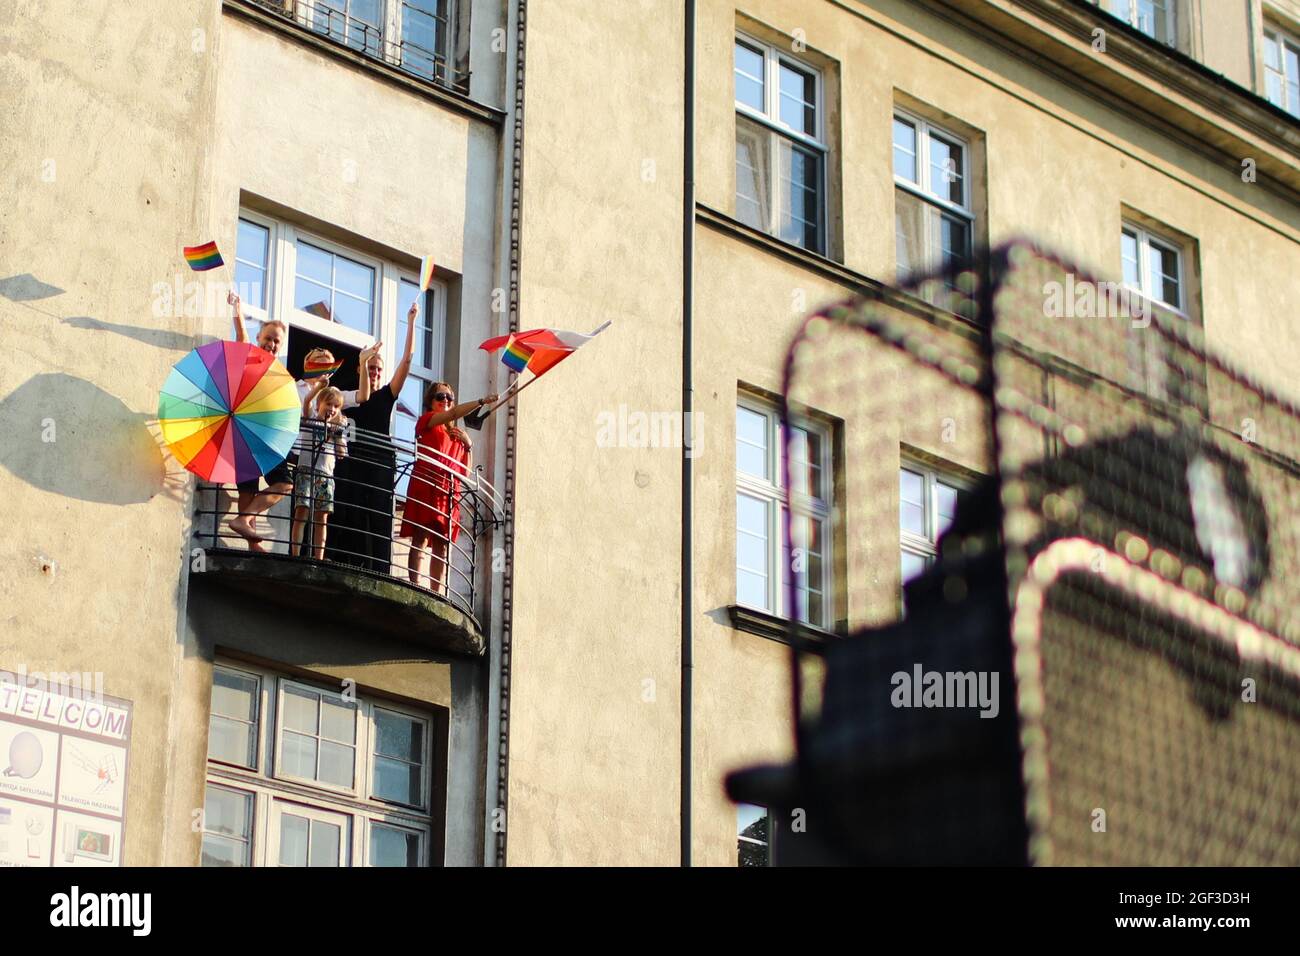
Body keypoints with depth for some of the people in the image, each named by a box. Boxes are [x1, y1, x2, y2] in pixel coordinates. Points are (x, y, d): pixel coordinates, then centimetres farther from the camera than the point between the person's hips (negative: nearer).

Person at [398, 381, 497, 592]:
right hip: (425, 485, -6)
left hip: (448, 491, 6)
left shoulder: (457, 434, 25)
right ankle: (416, 588, -23)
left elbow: (465, 472, 23)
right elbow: (453, 414, -13)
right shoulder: (426, 421, 7)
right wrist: (482, 401, -20)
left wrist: (468, 446, 8)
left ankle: (437, 591, -2)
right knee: (421, 538, -14)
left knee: (441, 543, 0)